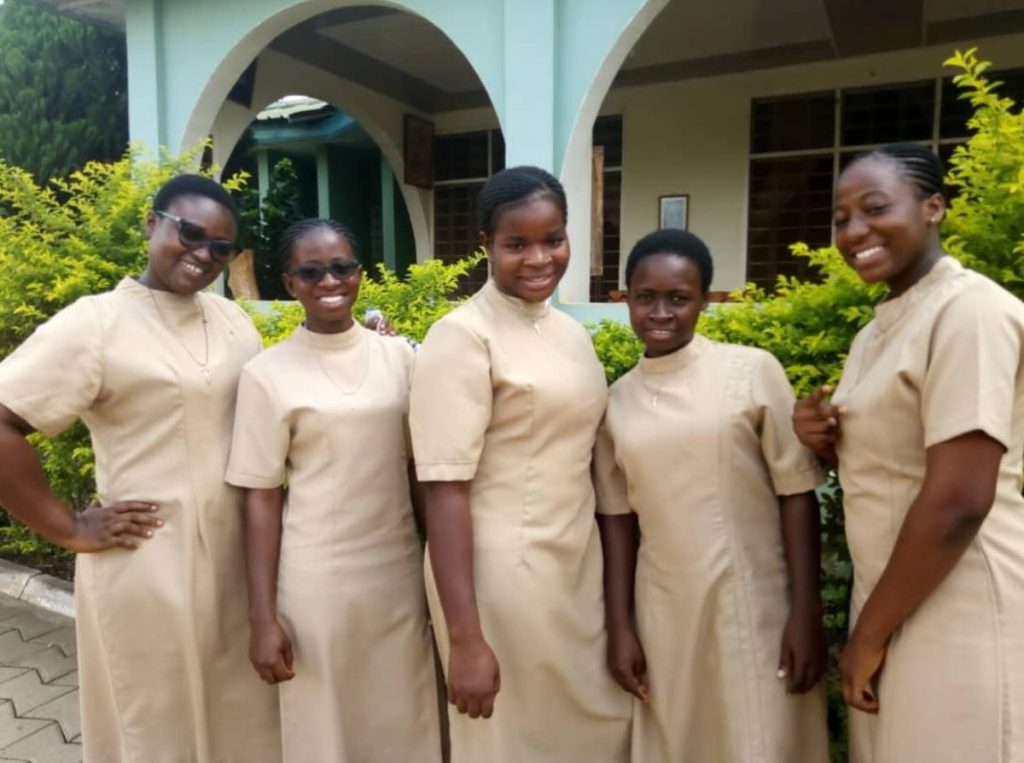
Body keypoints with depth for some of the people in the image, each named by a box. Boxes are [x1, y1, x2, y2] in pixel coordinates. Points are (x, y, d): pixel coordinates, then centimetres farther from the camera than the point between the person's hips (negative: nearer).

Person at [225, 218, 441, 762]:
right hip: (316, 579, -2)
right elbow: (261, 498, -5)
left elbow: (420, 464, 8)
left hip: (400, 571, 3)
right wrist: (262, 617, -6)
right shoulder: (267, 373, -7)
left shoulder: (398, 355, 1)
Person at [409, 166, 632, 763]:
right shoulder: (463, 335, -13)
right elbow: (446, 490, -17)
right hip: (502, 571, -6)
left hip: (579, 566, 7)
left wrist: (620, 599, 13)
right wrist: (464, 639, -19)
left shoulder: (572, 332, 8)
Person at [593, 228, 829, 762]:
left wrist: (807, 613, -8)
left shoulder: (753, 371, -7)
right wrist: (619, 626, 5)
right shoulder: (617, 400, 2)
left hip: (758, 609, -2)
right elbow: (617, 517, 6)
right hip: (665, 617, 3)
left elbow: (797, 494, -5)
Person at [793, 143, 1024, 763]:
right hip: (897, 600, 8)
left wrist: (869, 632, -14)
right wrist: (827, 440, -3)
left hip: (960, 618, -8)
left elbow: (960, 502, -22)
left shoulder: (971, 309, -16)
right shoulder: (877, 332, 10)